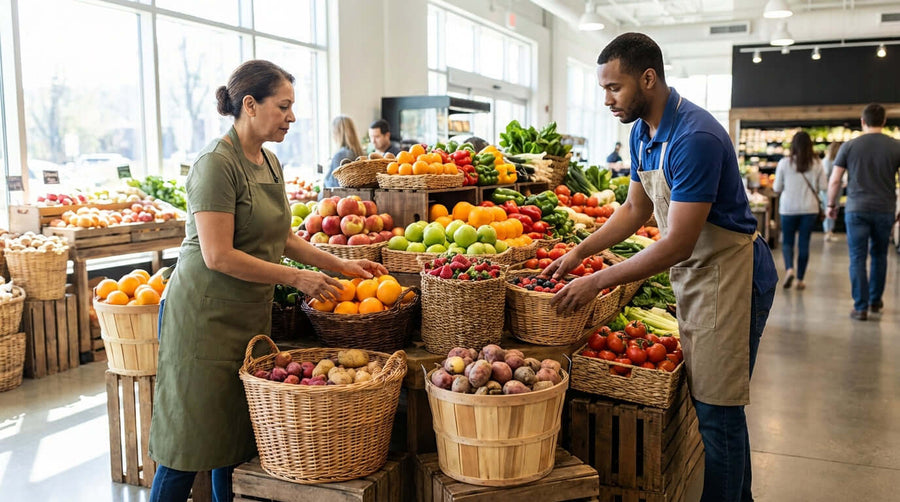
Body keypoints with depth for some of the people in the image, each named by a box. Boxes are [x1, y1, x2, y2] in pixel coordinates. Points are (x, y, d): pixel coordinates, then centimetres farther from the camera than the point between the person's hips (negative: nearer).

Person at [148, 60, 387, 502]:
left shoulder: (269, 162, 11)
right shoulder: (217, 163, -16)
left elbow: (282, 238, 18)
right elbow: (218, 256, -21)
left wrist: (340, 264, 10)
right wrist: (296, 278, -17)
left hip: (252, 314, 8)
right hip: (206, 314, -8)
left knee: (237, 439, 13)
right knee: (191, 441, 1)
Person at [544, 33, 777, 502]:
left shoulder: (695, 137, -26)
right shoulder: (642, 132, 4)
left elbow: (677, 244, -27)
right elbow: (635, 208, 15)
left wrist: (597, 281, -22)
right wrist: (579, 251, 3)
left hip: (728, 274, -9)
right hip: (692, 274, 9)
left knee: (717, 410, -3)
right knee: (706, 399, 17)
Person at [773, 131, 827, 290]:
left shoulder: (784, 163, -6)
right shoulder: (816, 163, -3)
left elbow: (776, 188, -2)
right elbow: (823, 186, -2)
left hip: (788, 208, -1)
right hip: (809, 208, 1)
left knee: (787, 241, 10)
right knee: (804, 243, 7)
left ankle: (789, 268, -15)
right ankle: (800, 279, 10)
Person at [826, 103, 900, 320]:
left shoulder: (850, 146, -2)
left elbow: (834, 181, -2)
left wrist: (831, 205, 11)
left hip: (856, 209, -2)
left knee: (857, 258, 2)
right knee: (879, 255, 18)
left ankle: (861, 307, 0)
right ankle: (875, 301, 30)